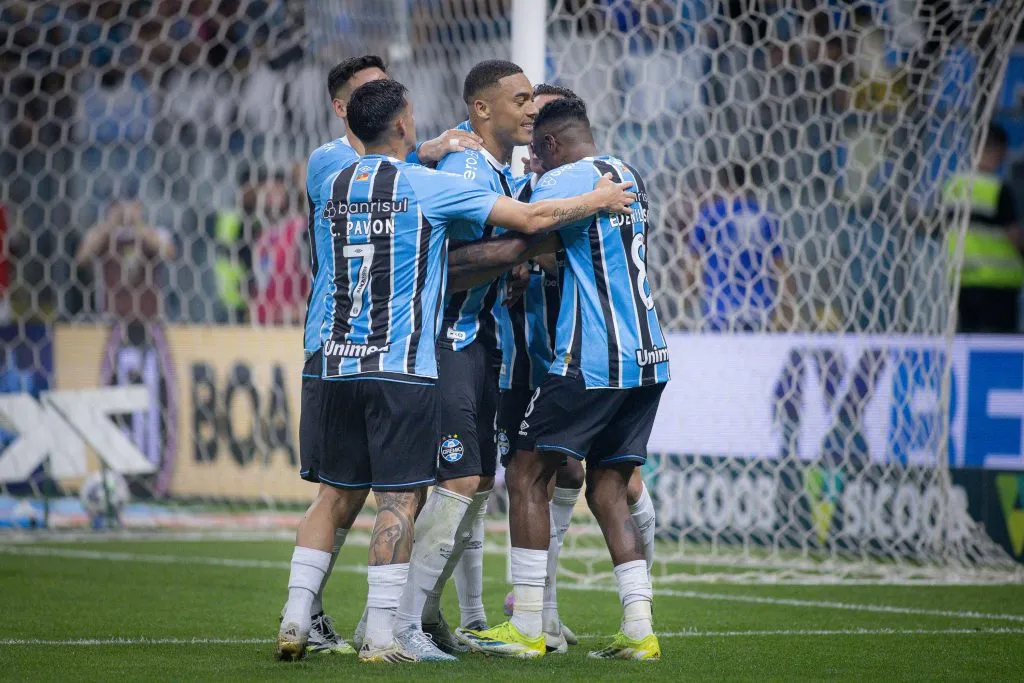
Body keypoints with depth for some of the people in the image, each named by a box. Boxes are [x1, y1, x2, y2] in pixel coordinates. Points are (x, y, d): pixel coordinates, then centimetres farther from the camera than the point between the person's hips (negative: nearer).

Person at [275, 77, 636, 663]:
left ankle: (295, 621, 7)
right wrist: (599, 200, 10)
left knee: (337, 494, 12)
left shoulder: (333, 188, 10)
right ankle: (382, 635, -4)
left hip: (338, 363, 6)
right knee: (401, 498, -2)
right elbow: (531, 219, -5)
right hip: (402, 368, -6)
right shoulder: (428, 186, -6)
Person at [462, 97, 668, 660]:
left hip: (591, 360, -8)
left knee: (527, 476, 1)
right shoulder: (630, 179, 17)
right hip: (647, 359, 8)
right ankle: (639, 630, 3)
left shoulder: (564, 181, -10)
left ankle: (526, 629, 0)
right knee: (607, 491, 12)